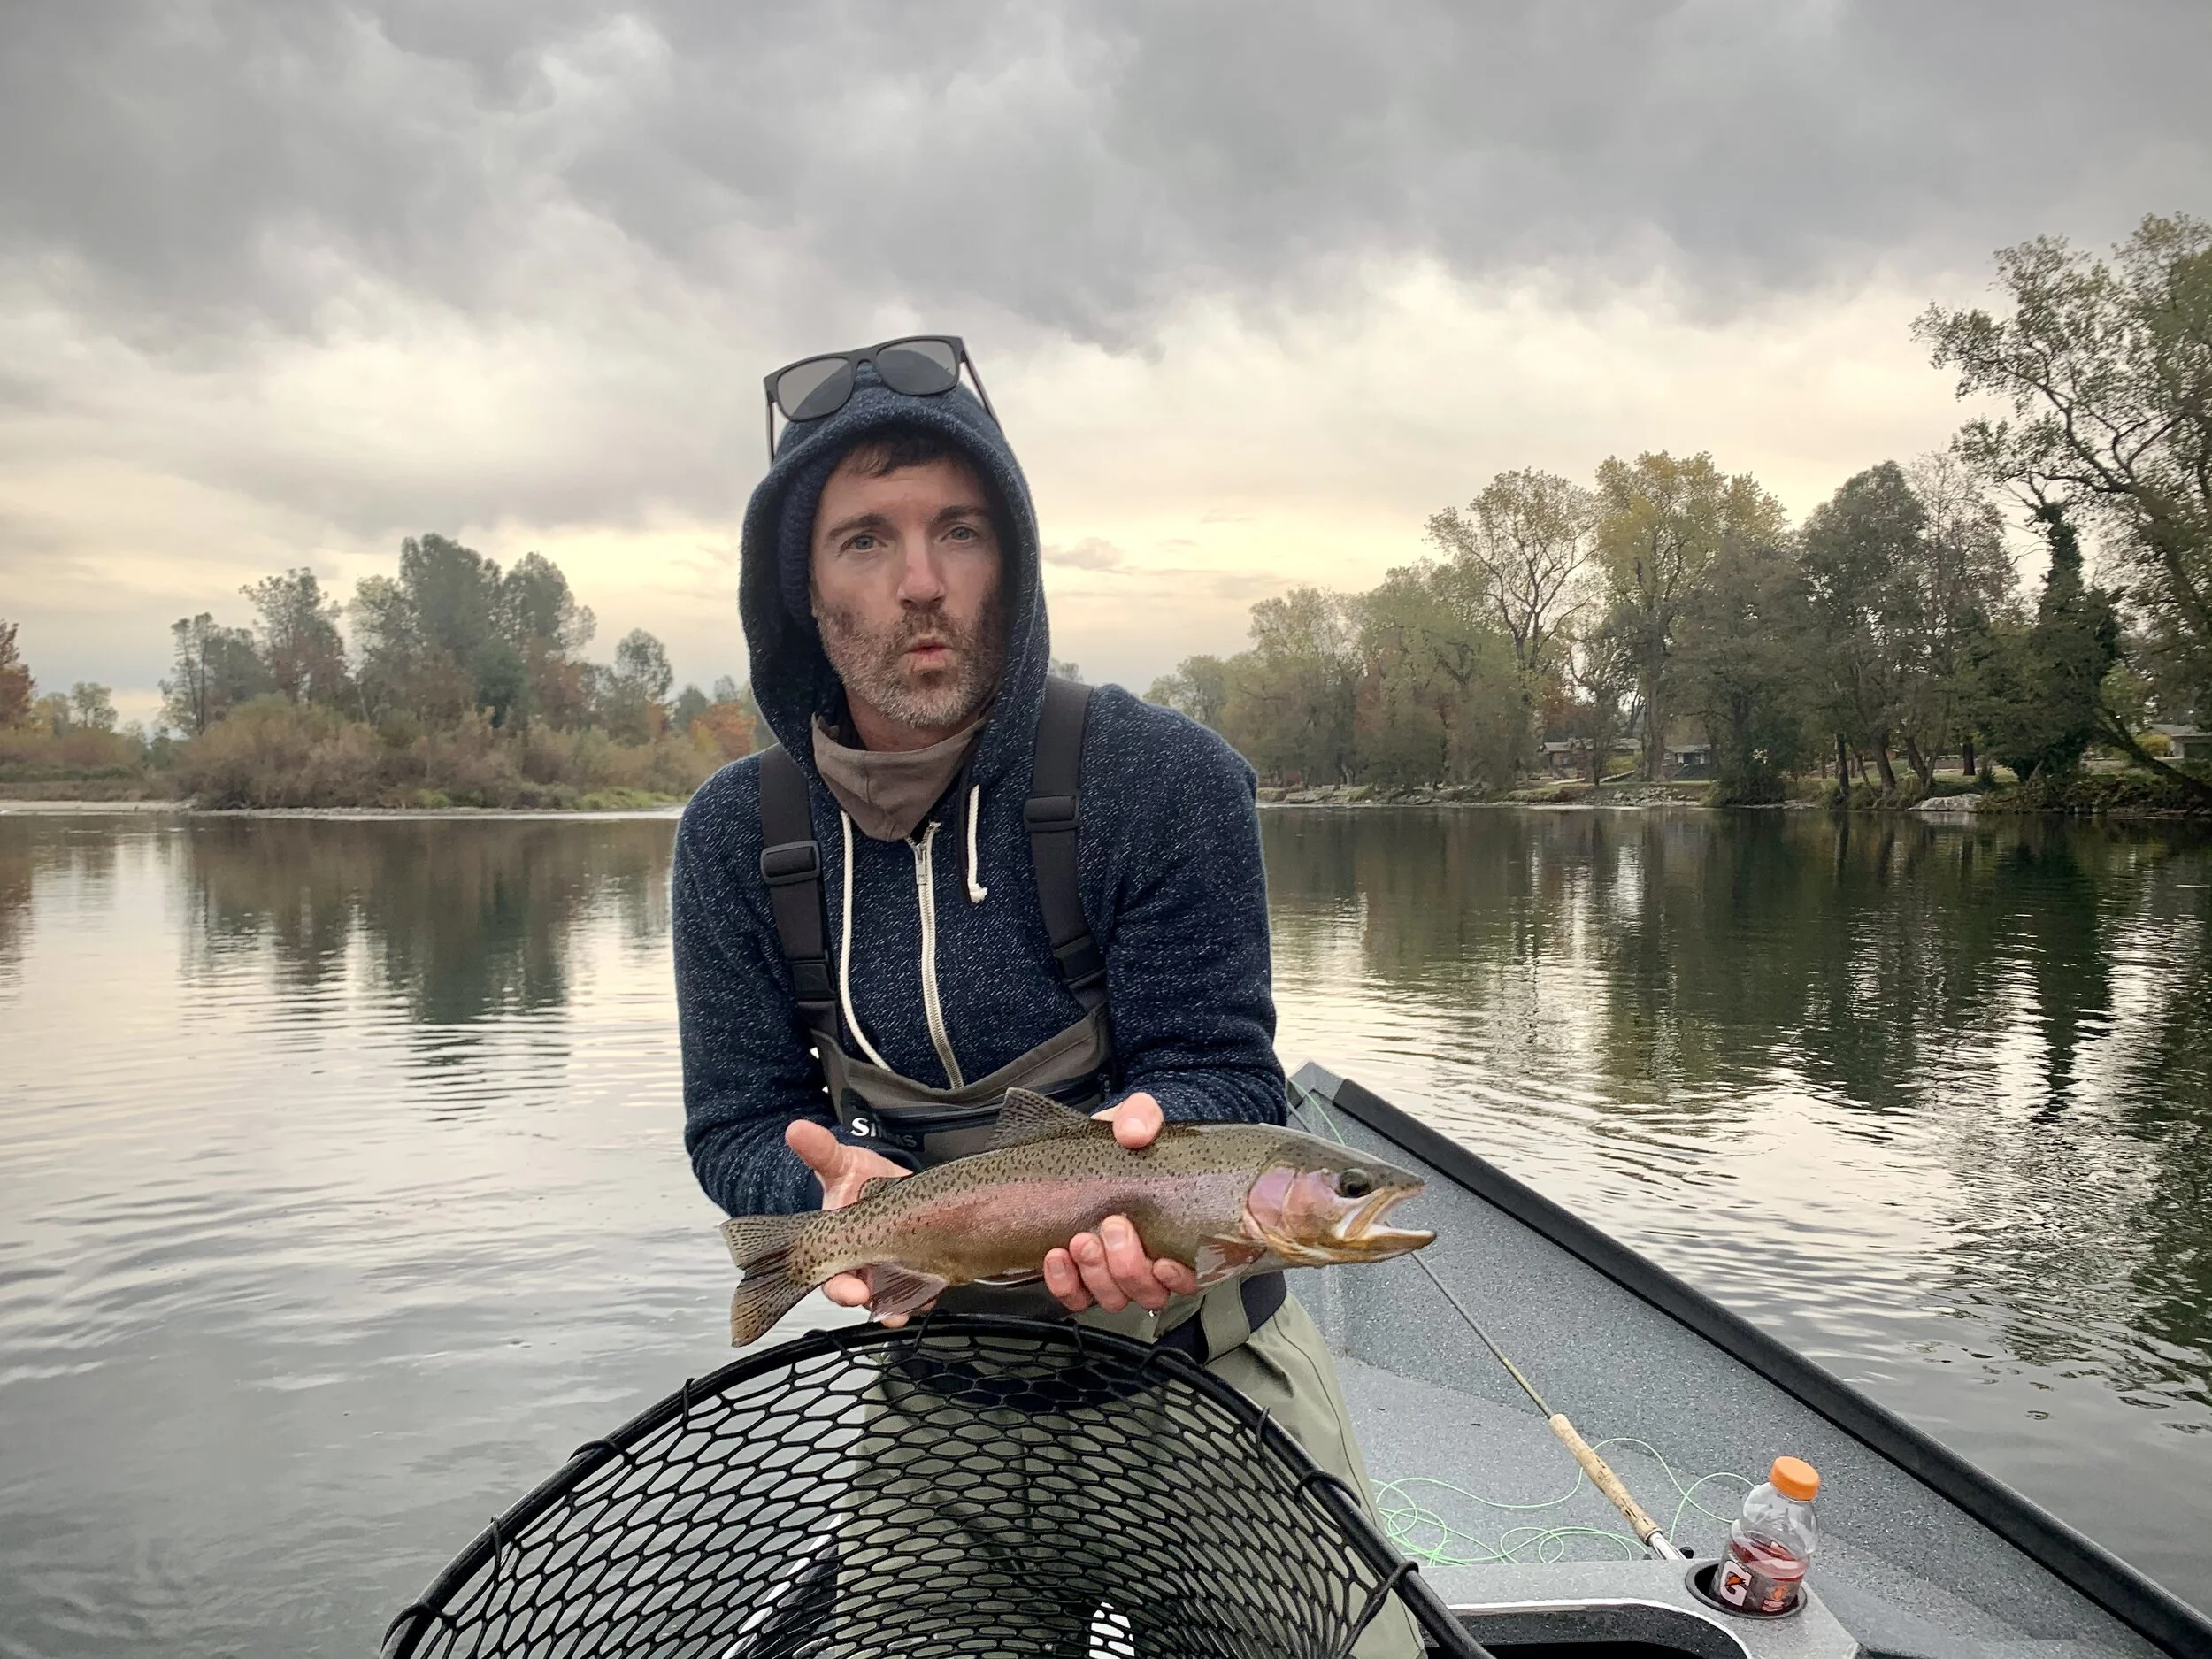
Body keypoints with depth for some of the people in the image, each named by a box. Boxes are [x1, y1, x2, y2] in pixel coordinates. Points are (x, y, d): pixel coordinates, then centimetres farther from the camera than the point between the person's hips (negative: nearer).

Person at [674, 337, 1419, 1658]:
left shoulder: (1168, 779, -19)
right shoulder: (738, 834, -8)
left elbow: (1220, 1070, -16)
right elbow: (738, 1121, -6)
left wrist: (1146, 1142, -39)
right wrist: (839, 1187, -28)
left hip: (1197, 1341, -2)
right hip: (938, 1362, 3)